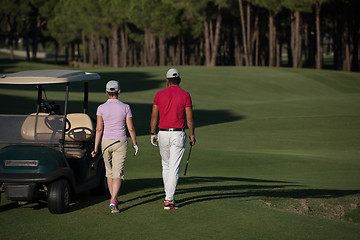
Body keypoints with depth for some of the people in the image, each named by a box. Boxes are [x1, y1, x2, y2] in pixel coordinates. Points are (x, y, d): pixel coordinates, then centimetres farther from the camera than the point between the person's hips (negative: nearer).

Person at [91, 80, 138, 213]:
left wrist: (95, 148, -6)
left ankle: (113, 199, 32)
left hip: (106, 143, 2)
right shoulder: (125, 107, -5)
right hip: (120, 142, -1)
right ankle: (113, 201, -23)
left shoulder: (101, 108, -6)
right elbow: (131, 128, -4)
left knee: (109, 171, 20)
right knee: (118, 173, -5)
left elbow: (99, 129, -9)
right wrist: (135, 144, 10)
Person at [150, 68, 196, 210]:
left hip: (163, 134, 2)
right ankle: (169, 200, -10)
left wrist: (153, 134, 11)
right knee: (174, 168, -3)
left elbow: (154, 116, 2)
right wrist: (192, 135, 6)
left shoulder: (159, 94, 2)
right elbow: (189, 118, -4)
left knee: (166, 165, 18)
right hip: (178, 134, -2)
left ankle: (169, 195, 26)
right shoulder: (185, 95, -3)